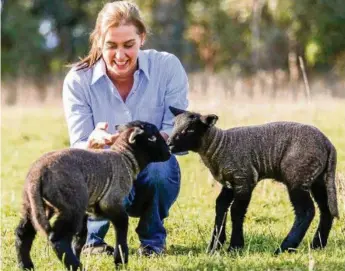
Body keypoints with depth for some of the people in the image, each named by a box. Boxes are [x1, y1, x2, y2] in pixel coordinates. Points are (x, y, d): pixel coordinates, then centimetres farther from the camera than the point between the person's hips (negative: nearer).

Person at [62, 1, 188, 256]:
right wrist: (94, 141, -38)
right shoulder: (78, 80, -11)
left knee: (159, 166, -35)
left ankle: (153, 238, -2)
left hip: (155, 175, 1)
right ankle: (90, 237, 1)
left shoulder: (168, 67, -12)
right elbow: (78, 149, -13)